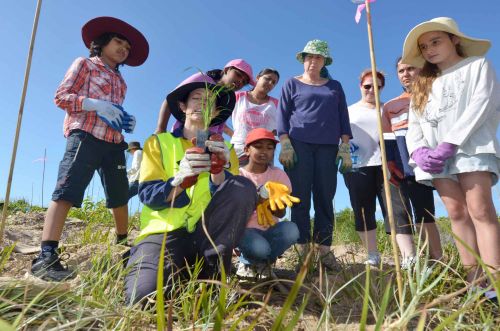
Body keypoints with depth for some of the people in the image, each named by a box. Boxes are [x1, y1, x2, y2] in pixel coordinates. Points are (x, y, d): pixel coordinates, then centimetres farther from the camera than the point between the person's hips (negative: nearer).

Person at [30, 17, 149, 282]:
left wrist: (126, 121, 4)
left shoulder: (119, 81, 28)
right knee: (66, 192, -18)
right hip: (86, 136, -7)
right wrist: (95, 104, -14)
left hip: (113, 142, 7)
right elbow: (60, 96, 1)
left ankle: (123, 246, 22)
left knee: (120, 197, 9)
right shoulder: (84, 64, 10)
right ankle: (46, 257, -24)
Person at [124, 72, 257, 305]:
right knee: (143, 294, -31)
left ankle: (213, 269, -13)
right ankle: (176, 268, 3)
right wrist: (180, 179, -25)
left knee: (244, 186, -23)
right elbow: (147, 195, -4)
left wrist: (218, 171, -22)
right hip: (164, 232, -2)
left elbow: (231, 202, -1)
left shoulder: (224, 149, 13)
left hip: (205, 234, 2)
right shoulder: (159, 143, 9)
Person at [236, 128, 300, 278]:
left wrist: (269, 203, -23)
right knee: (260, 248, -35)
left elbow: (281, 213, -1)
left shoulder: (278, 174, 2)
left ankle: (258, 262, -2)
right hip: (245, 229, -3)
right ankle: (246, 262, 5)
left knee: (291, 230, -28)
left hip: (269, 229, 4)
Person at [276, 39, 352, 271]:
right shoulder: (292, 84, 13)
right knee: (300, 198, -5)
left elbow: (343, 118, 15)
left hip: (328, 147, 2)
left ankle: (324, 249, 2)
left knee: (325, 198, -1)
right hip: (299, 144, -2)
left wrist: (345, 147, 3)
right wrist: (285, 145, -8)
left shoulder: (335, 86, 20)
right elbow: (282, 115, 5)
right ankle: (303, 248, -3)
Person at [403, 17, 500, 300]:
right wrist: (418, 150, -8)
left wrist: (449, 144, -16)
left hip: (471, 147, -4)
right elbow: (414, 122, 14)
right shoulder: (423, 84, 26)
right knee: (457, 213, -3)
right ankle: (474, 281, -3)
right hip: (435, 154, 4)